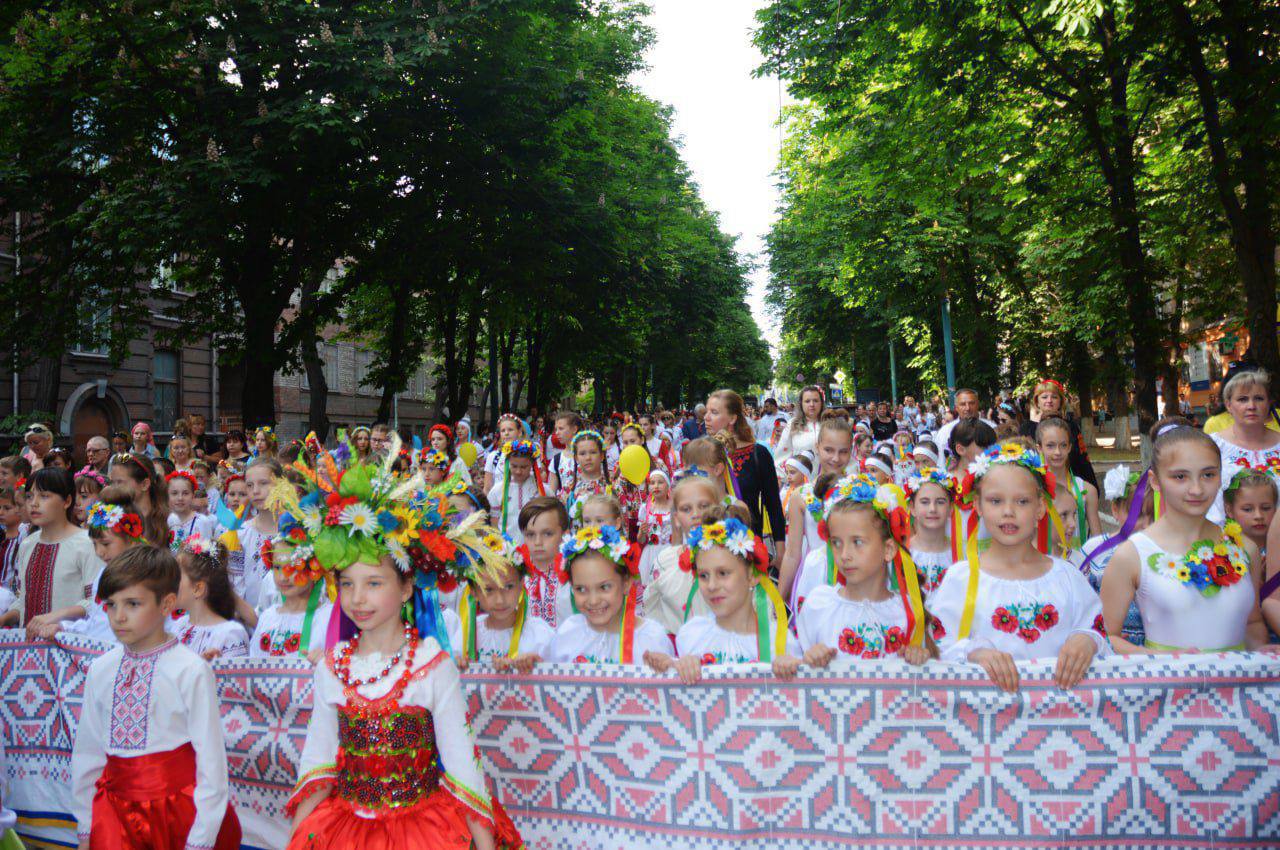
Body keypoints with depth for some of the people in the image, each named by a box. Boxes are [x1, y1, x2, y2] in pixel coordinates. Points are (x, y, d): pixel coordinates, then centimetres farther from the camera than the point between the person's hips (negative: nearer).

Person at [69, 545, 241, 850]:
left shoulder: (191, 671, -13)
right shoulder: (100, 670, 3)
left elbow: (210, 759, -11)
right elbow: (87, 749, 9)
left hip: (179, 807, -4)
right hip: (117, 807, 4)